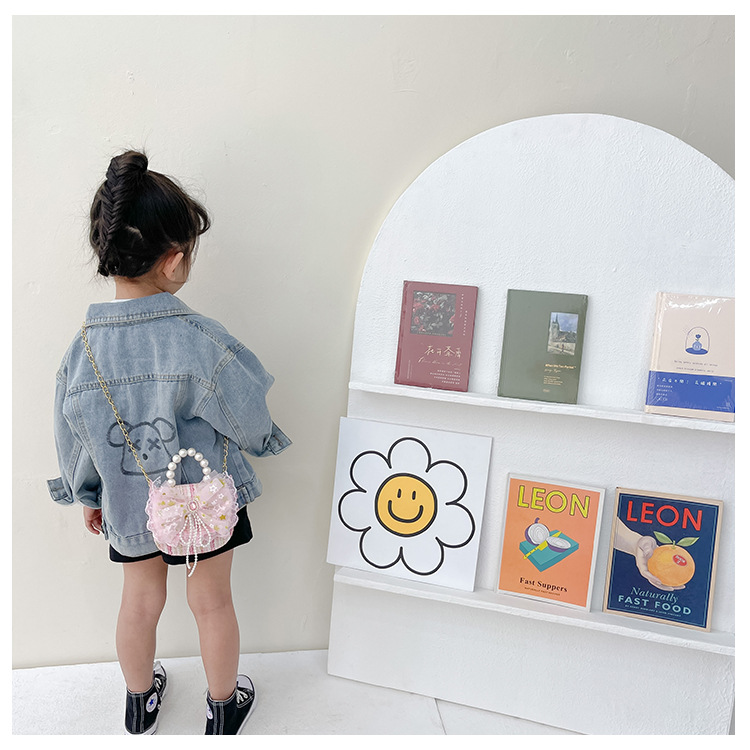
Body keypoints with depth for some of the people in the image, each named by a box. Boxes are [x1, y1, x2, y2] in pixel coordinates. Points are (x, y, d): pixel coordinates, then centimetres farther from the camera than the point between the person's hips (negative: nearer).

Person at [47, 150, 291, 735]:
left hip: (127, 508, 3)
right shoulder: (201, 340, -28)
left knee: (140, 602, 25)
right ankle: (224, 707, 44)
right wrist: (265, 441, 7)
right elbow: (249, 421, -16)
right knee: (212, 603, 19)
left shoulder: (82, 352, -15)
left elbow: (74, 444, -2)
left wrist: (88, 498, 16)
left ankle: (141, 704, 52)